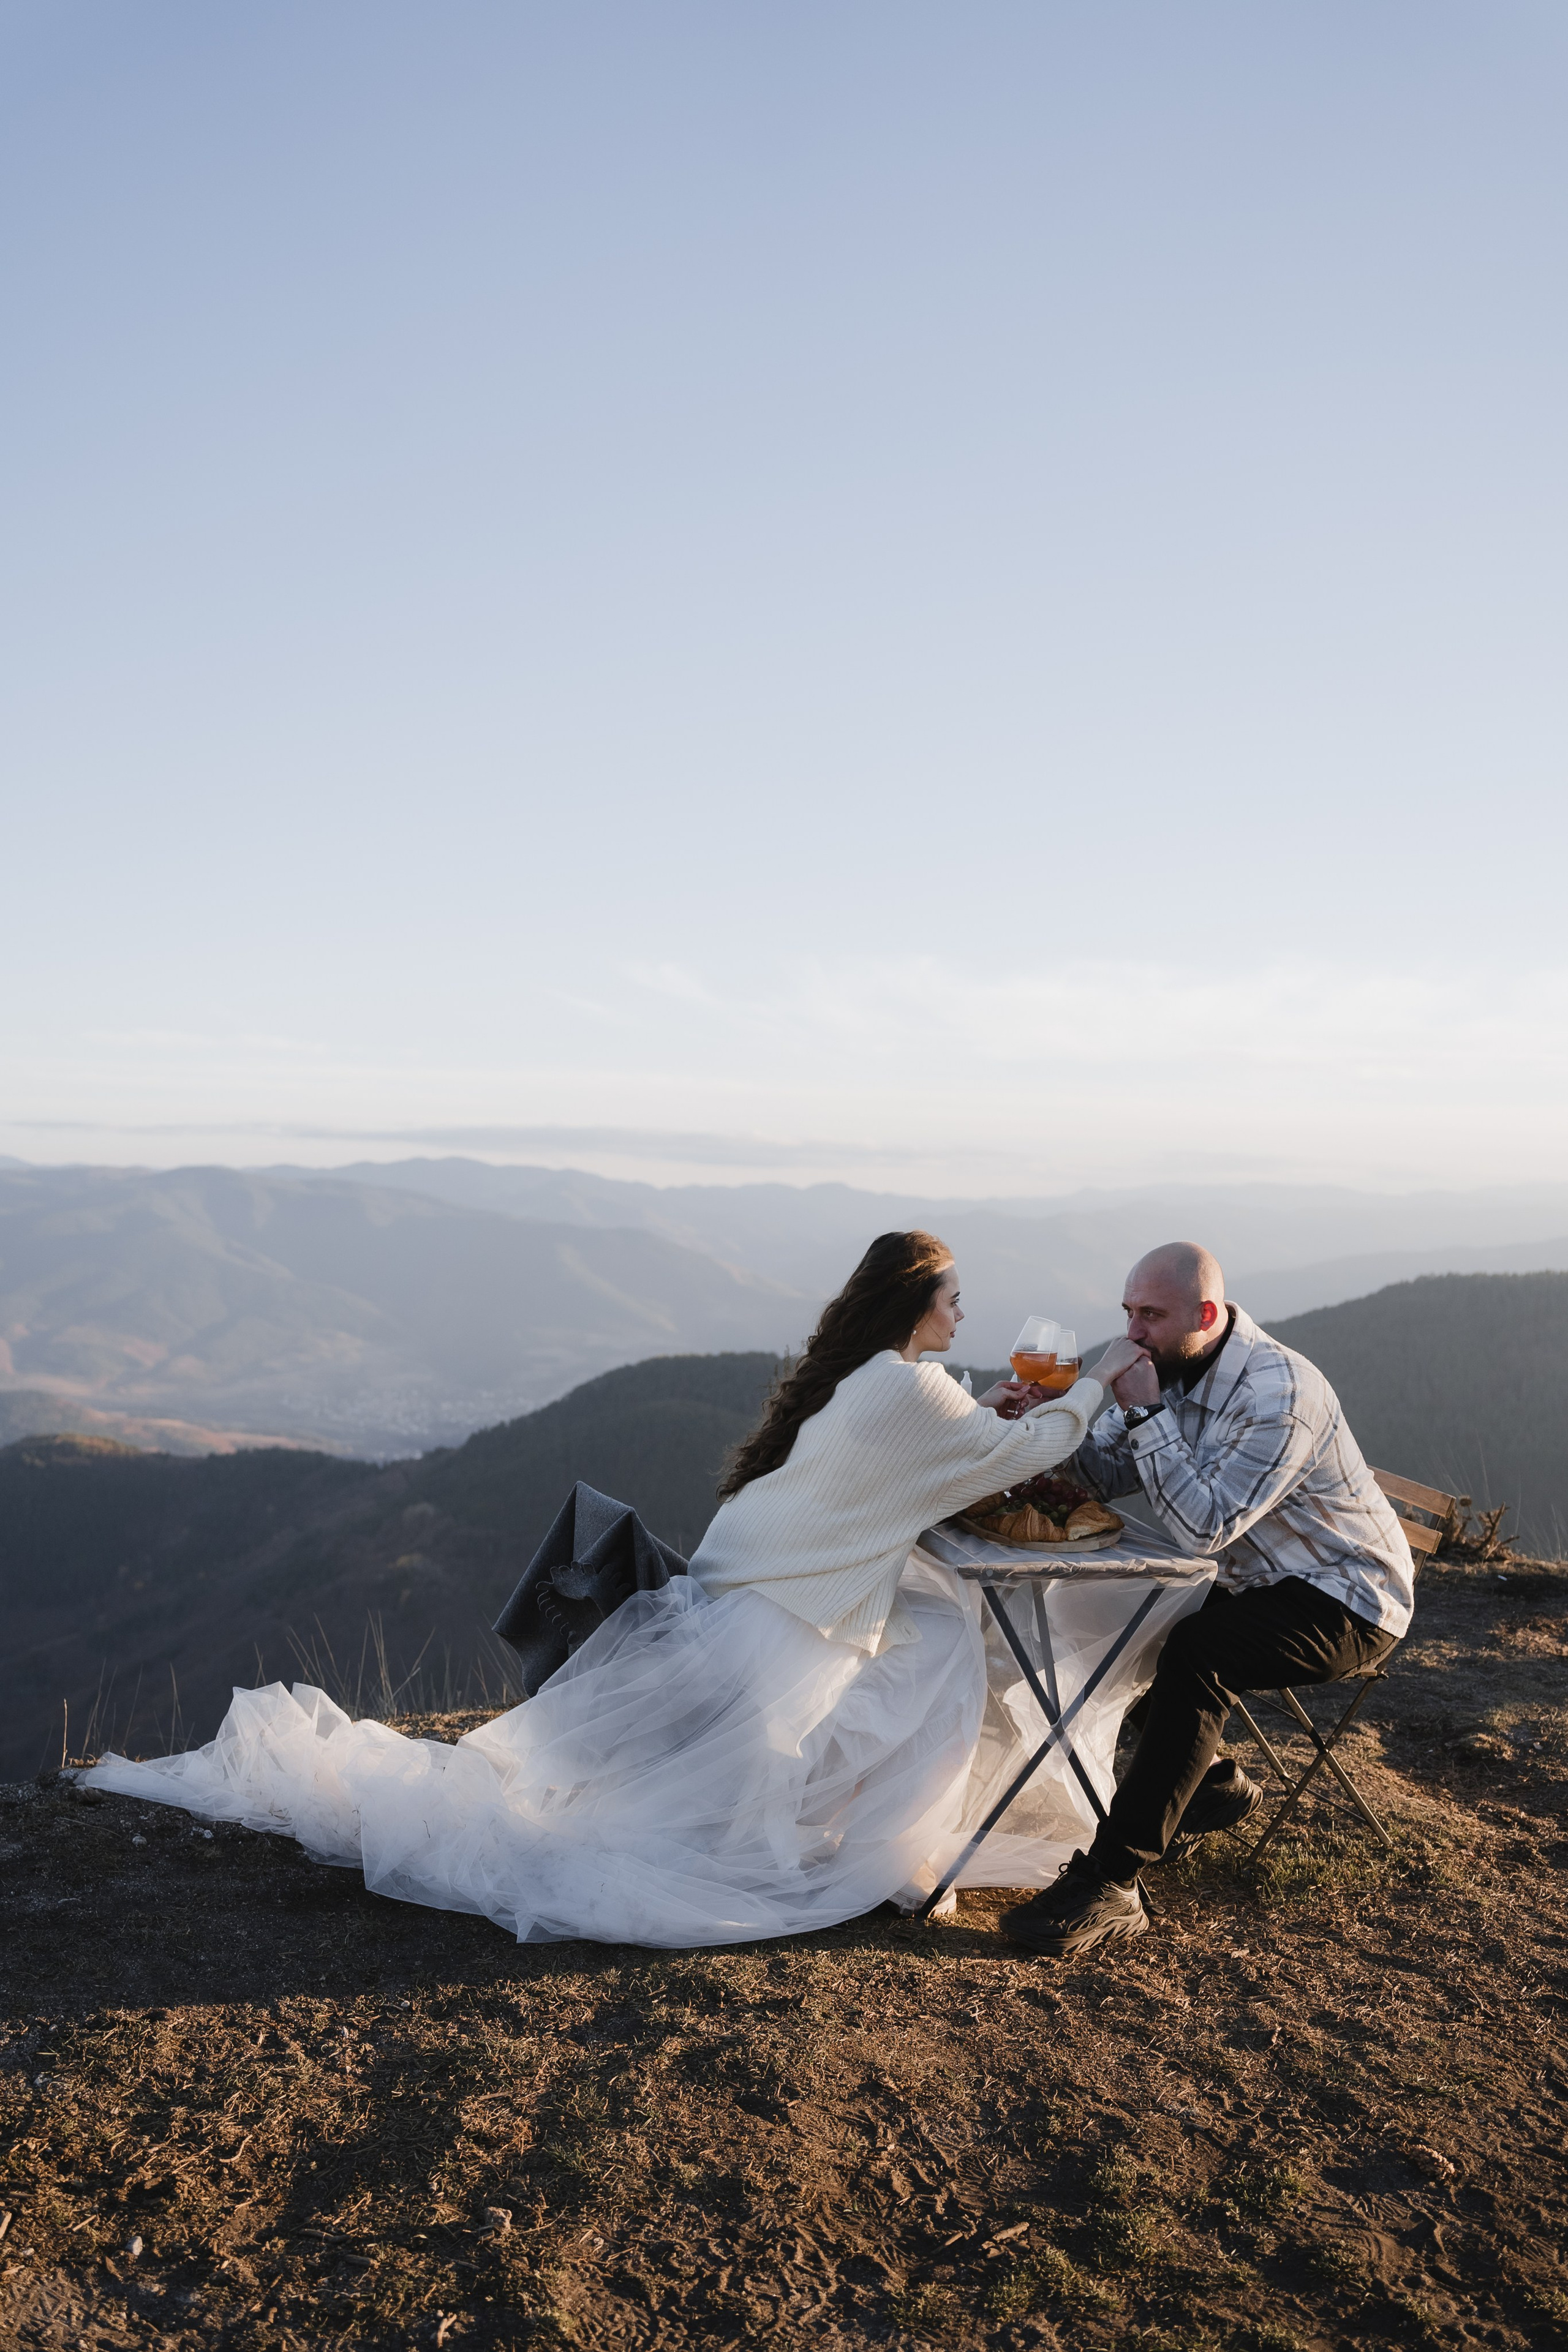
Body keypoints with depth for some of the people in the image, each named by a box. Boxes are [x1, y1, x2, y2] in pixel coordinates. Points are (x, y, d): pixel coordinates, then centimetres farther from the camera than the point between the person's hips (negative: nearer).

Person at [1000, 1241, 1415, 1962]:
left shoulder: (1280, 1391, -28)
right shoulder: (1171, 1368, -2)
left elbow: (1204, 1529, -33)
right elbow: (1107, 1474, -1)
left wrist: (1146, 1413, -32)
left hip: (1345, 1601, -9)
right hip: (1256, 1581, 9)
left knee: (1197, 1656, -32)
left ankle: (1111, 1883, -28)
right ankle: (1214, 1785, 18)